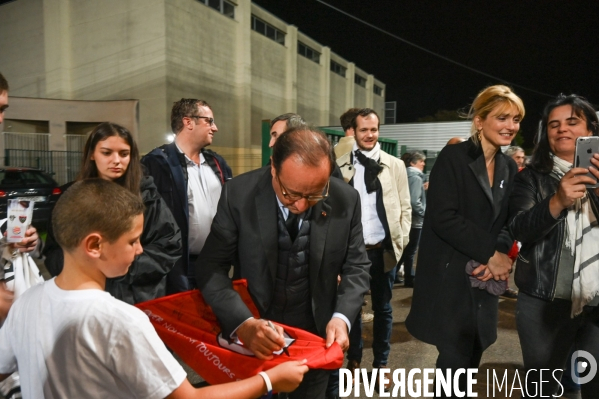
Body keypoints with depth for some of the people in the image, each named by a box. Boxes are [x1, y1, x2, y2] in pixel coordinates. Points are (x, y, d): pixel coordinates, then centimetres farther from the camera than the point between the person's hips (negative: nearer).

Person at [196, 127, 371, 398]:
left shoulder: (346, 201, -13)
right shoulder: (238, 195, -18)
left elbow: (356, 266, -3)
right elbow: (212, 267, -15)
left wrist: (342, 317, -19)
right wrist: (242, 323, -30)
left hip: (316, 336, 2)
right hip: (252, 338, -1)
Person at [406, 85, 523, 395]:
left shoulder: (509, 168, 10)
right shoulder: (453, 157, -10)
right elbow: (443, 217, -18)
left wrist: (498, 255, -10)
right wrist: (491, 254, -15)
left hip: (483, 279, 6)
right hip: (449, 279, -6)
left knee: (470, 362, 15)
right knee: (455, 362, -2)